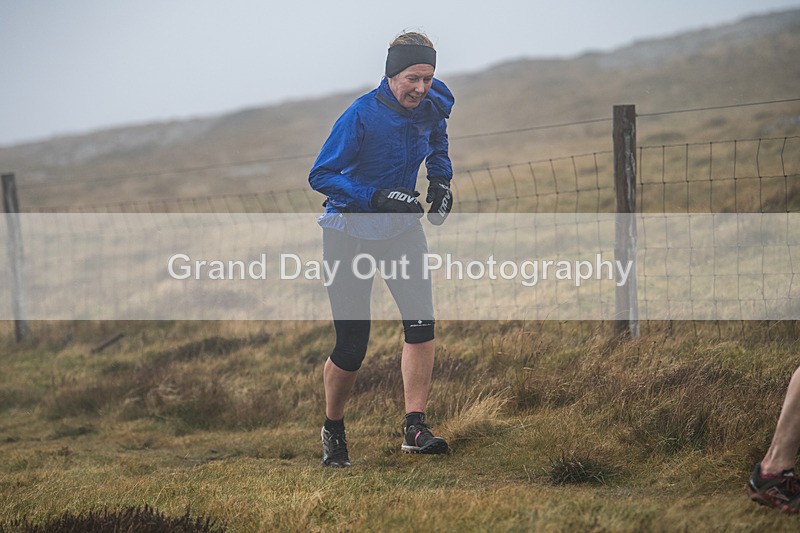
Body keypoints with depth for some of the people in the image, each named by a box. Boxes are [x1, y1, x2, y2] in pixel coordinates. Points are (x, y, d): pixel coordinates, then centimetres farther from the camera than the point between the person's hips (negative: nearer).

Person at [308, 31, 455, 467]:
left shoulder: (434, 104, -5)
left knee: (421, 322, -15)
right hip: (349, 231, -5)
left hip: (401, 227, 5)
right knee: (351, 346, -3)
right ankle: (332, 429, 22)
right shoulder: (361, 115, -23)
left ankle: (415, 428, -13)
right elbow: (320, 176, -21)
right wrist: (378, 197, -32)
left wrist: (441, 180, 4)